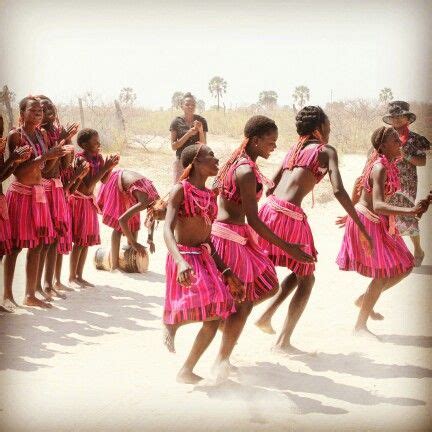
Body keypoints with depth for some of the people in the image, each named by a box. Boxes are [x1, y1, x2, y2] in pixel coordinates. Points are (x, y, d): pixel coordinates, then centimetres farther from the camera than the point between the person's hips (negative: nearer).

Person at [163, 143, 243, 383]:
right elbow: (168, 230, -20)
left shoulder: (211, 195, 14)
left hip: (206, 259, 7)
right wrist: (181, 262, -37)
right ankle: (171, 322, 10)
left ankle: (187, 371, 12)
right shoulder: (180, 190, -8)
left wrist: (226, 273, 11)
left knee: (214, 317, -1)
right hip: (185, 258, -7)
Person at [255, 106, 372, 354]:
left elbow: (271, 186, 20)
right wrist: (361, 226, -11)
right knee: (306, 280, 9)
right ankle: (284, 341, 7)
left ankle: (266, 316, 19)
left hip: (269, 209, 7)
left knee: (300, 272, 25)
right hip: (290, 216, -7)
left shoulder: (295, 149, 21)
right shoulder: (326, 150, 1)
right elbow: (338, 190, -12)